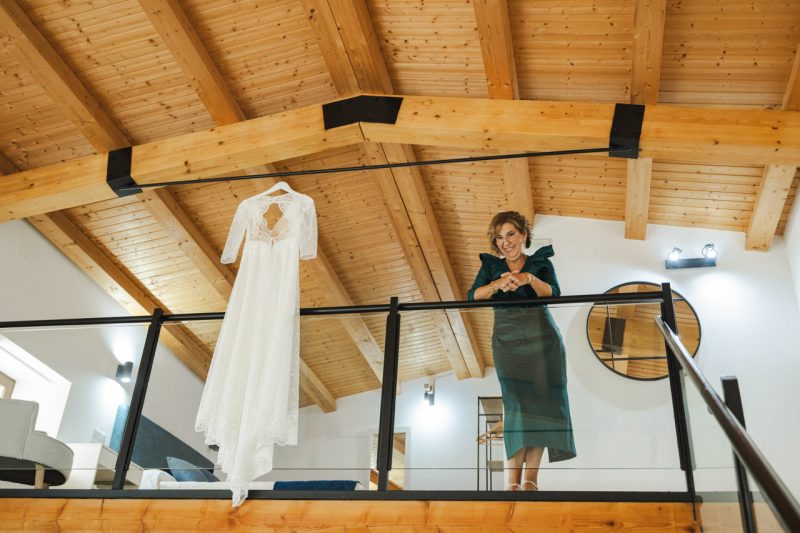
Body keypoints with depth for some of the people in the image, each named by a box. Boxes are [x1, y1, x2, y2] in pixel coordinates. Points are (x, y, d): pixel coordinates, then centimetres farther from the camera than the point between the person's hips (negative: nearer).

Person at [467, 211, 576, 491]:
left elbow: (553, 293, -6)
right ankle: (513, 480, -16)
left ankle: (531, 477, -8)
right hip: (508, 339, 0)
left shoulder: (541, 262, 11)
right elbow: (473, 296, -3)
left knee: (541, 400, -8)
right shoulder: (491, 266, 13)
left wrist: (529, 278, -24)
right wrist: (496, 284, -22)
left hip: (542, 336, 1)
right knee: (516, 401, -13)